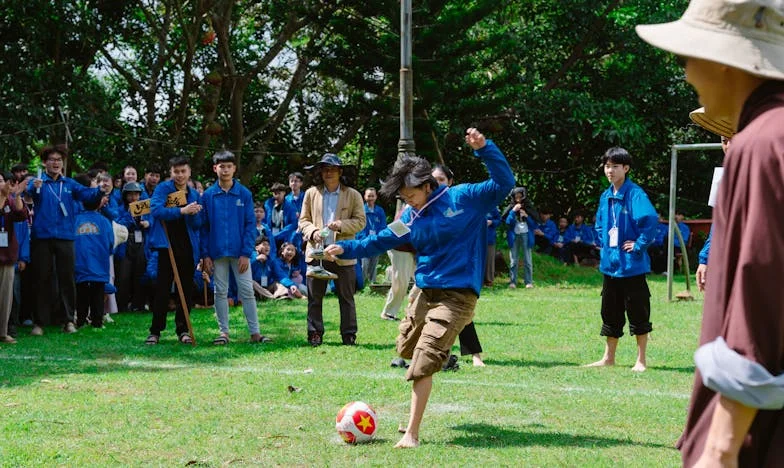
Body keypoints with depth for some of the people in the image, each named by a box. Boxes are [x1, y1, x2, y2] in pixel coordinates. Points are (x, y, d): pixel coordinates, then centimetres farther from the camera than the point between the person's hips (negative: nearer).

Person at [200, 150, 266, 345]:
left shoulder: (244, 194, -1)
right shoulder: (208, 196, 2)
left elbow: (250, 225, -2)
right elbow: (203, 227, 4)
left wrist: (246, 253, -9)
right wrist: (205, 255, -2)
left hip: (239, 252, -1)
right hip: (217, 252, 1)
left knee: (247, 291, 0)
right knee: (220, 292, 7)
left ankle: (254, 332, 3)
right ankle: (224, 332, 14)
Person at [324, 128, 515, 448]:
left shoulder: (463, 198, -7)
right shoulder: (410, 219, 8)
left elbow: (504, 183, -11)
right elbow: (380, 241, 13)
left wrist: (484, 148, -23)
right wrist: (345, 249, 1)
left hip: (456, 296, -7)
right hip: (425, 292, 7)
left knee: (422, 363, -14)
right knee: (407, 349, 17)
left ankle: (411, 434, -9)